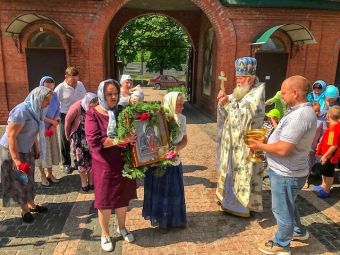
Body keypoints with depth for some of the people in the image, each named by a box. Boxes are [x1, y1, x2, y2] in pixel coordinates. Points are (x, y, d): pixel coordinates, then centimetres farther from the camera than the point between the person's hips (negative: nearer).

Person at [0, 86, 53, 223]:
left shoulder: (35, 110, -3)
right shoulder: (22, 111, -28)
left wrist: (36, 149, 13)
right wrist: (16, 159, -24)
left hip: (26, 150, 8)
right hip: (12, 150, -8)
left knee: (28, 178, 18)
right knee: (18, 181, 8)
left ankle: (31, 204, 35)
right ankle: (25, 210, 25)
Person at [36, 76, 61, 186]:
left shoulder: (54, 95, -3)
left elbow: (57, 111, 2)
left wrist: (54, 125, -9)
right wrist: (52, 121, -14)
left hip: (51, 128, 5)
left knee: (51, 150, 12)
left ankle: (50, 173, 29)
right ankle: (43, 176, 23)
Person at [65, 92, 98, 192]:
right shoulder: (76, 107, -25)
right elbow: (68, 121, -9)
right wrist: (68, 135, 3)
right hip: (79, 137, -2)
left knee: (92, 159, 8)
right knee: (82, 160, 7)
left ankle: (91, 182, 23)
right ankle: (84, 183, 23)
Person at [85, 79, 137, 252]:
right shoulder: (93, 114, -12)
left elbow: (133, 132, 8)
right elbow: (94, 141, -22)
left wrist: (130, 138, -14)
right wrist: (117, 140, -31)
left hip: (124, 163, 4)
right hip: (104, 165, -4)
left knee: (123, 198, 18)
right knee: (105, 201, 10)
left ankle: (122, 227, 42)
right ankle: (105, 234, 34)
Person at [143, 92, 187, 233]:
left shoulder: (182, 118, -6)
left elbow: (184, 140, 2)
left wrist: (176, 148, -16)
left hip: (175, 161, 5)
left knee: (175, 192, 18)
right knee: (160, 192, 13)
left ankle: (176, 219, 40)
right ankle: (162, 221, 34)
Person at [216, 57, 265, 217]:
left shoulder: (256, 96, -16)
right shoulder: (238, 93, 7)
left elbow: (242, 117, -25)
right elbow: (224, 114, 8)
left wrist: (227, 103, -26)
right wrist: (223, 101, -10)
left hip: (245, 145, -8)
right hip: (232, 142, 8)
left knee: (243, 174, 4)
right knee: (231, 171, 20)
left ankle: (243, 204, 20)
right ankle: (230, 197, 38)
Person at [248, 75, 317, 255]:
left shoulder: (300, 115, -28)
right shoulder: (303, 111, 6)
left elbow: (283, 149, -31)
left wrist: (261, 146, -17)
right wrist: (268, 140, 5)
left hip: (286, 174, -10)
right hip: (289, 171, 10)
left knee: (282, 210, 9)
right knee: (288, 205, 29)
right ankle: (299, 231, 50)